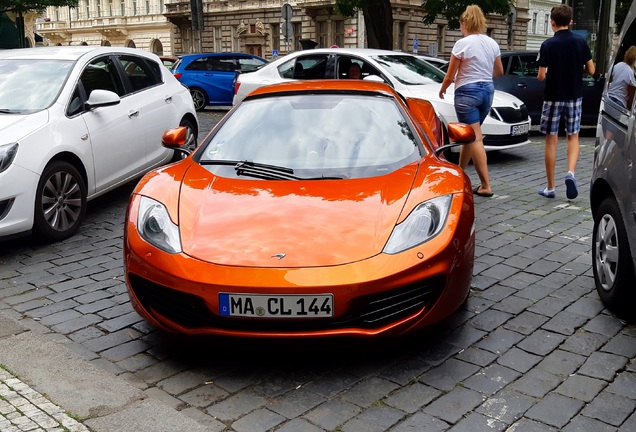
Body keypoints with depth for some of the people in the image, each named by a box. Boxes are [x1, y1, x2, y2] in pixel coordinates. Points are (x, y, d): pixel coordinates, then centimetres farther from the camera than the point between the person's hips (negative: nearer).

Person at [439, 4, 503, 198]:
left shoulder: (462, 44, -10)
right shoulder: (492, 43, 8)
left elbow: (450, 76, -5)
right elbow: (499, 72, 19)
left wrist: (442, 90, 14)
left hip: (467, 92, -7)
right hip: (488, 90, 7)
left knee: (475, 138, -7)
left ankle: (486, 186, -10)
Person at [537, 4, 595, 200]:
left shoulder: (548, 45, -11)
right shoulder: (581, 42, -2)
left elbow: (541, 76, -13)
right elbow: (591, 70, 1)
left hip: (553, 97, -2)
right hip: (574, 96, 2)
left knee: (551, 140, 5)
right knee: (573, 137, 16)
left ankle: (550, 188, 9)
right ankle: (570, 173, -9)